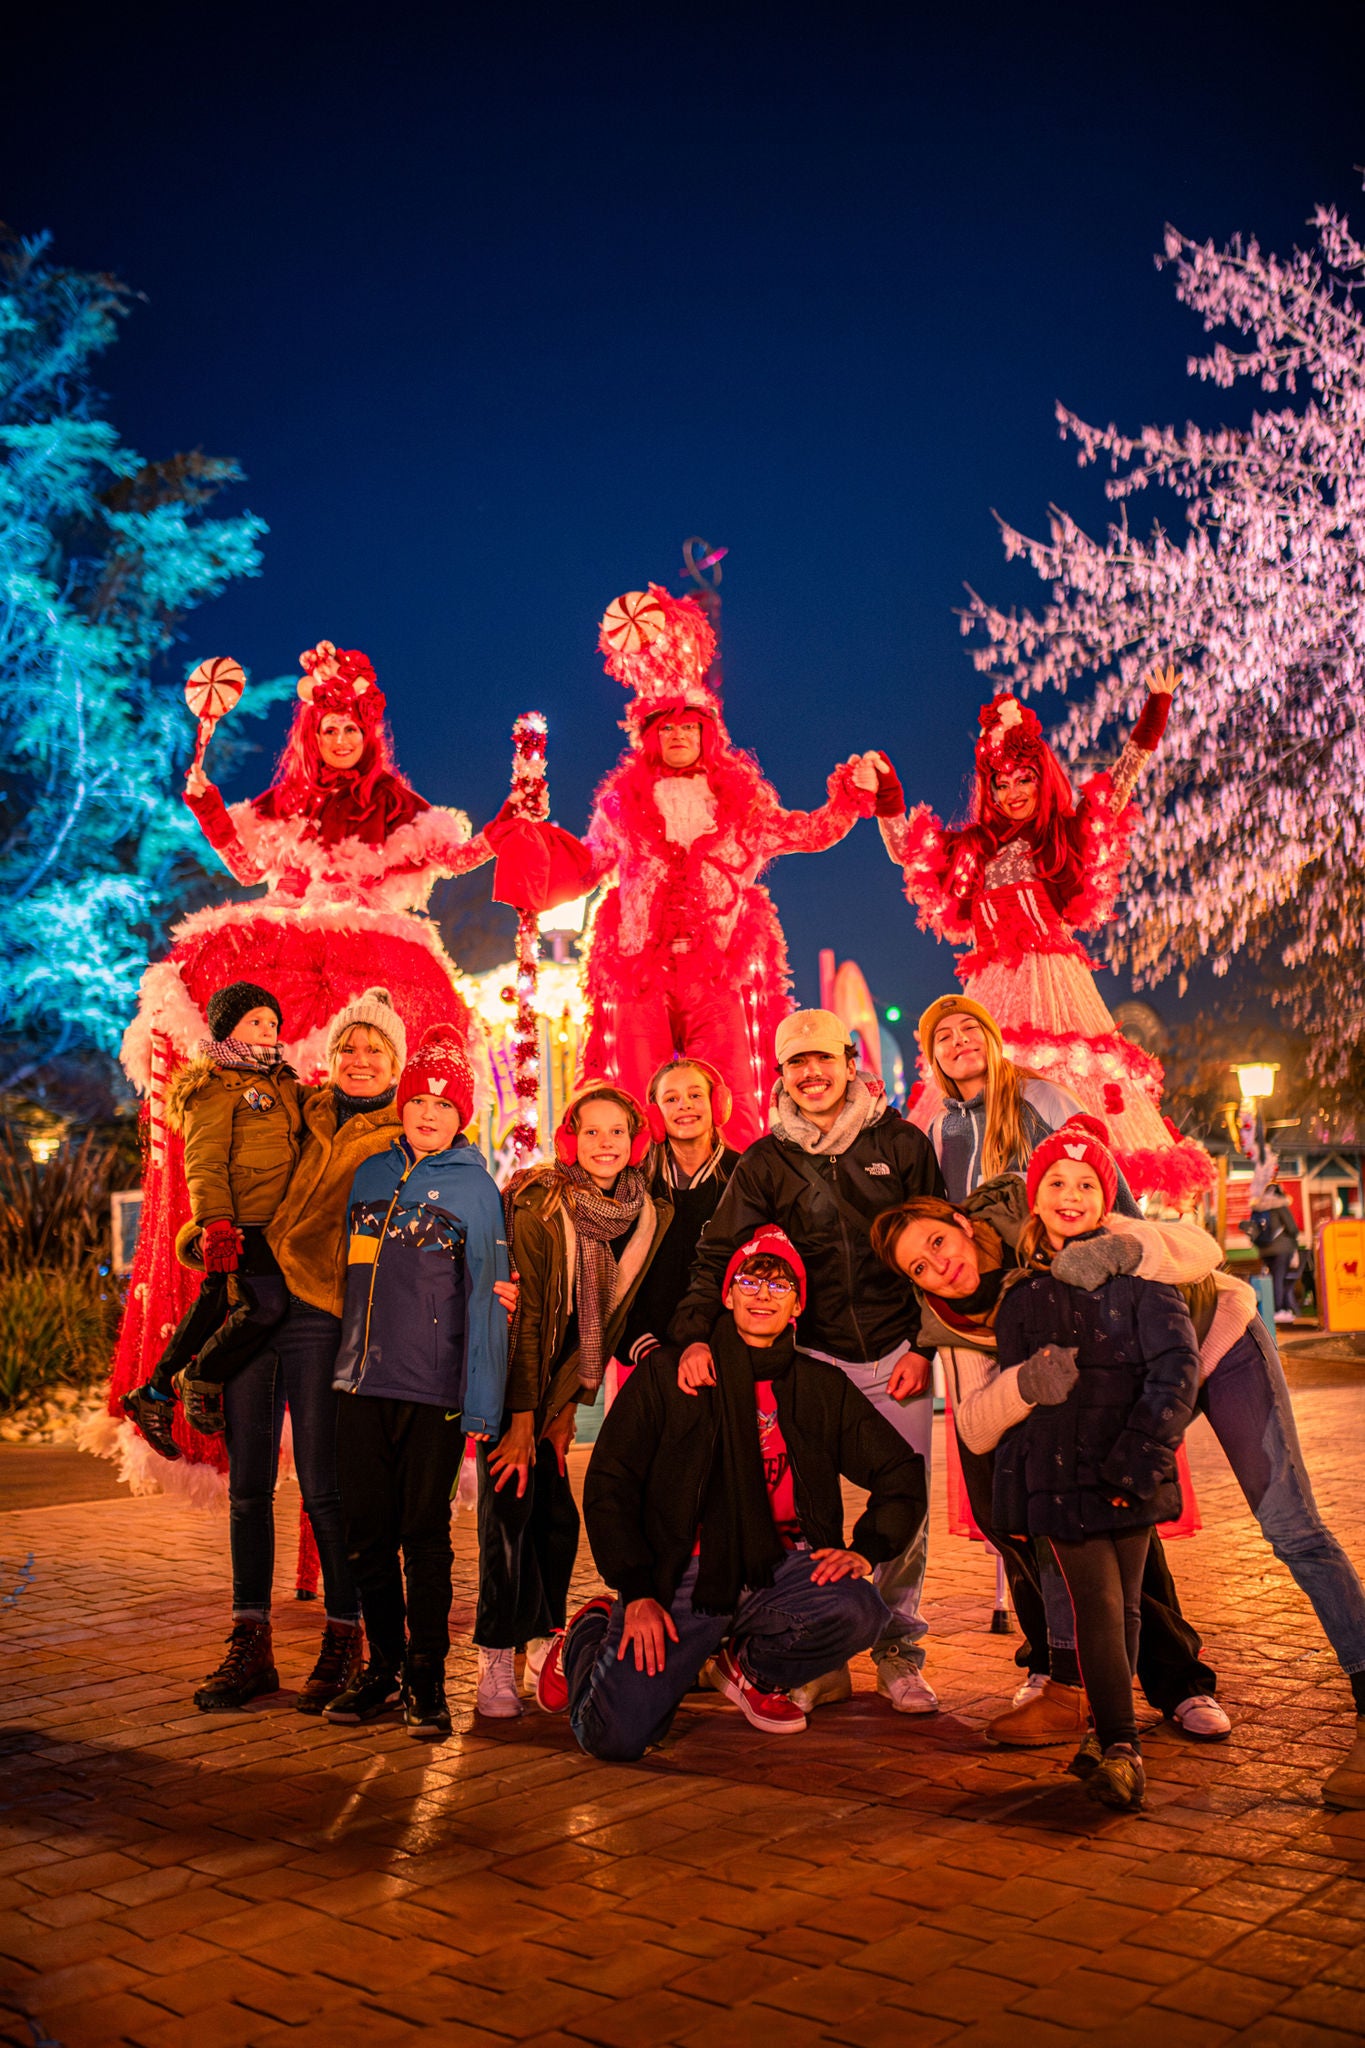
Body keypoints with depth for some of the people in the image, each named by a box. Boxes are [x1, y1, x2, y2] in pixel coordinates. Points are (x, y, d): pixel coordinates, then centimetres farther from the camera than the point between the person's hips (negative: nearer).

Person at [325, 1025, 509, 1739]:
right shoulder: (370, 1173, 11)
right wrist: (347, 1357, 17)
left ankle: (426, 1678, 13)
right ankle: (383, 1666, 22)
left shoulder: (476, 1186, -1)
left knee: (425, 1533, 1)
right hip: (361, 1383, 4)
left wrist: (481, 1401, -8)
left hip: (434, 1388, -4)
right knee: (368, 1533, 8)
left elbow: (486, 1297, -3)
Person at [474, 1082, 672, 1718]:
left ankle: (542, 1641, 18)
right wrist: (521, 1420, -19)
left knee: (557, 1511, 3)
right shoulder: (538, 1204, -20)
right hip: (508, 1371, -5)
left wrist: (568, 1409, 1)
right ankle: (496, 1662, -2)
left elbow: (609, 1318, 1)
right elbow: (524, 1312, -19)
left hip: (560, 1380, 5)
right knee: (510, 1500, -9)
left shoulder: (651, 1216, -5)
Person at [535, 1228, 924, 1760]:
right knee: (617, 1736, -19)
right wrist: (637, 1592, -8)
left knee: (856, 1611, -30)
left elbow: (902, 1473, 15)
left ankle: (751, 1667, 4)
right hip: (684, 1574, -2)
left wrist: (865, 1550, -2)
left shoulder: (825, 1388, 11)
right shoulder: (668, 1375, 3)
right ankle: (590, 1636, 18)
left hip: (779, 1567, 3)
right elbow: (609, 1484, 2)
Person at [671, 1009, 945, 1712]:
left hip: (898, 1357, 0)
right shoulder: (765, 1163, 4)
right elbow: (718, 1253, -1)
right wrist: (696, 1333, -17)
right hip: (812, 1358, 0)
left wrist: (925, 1347, -2)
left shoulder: (901, 1144, 3)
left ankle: (898, 1652, 21)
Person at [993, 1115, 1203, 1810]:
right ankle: (1120, 1745, 4)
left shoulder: (1134, 1267, -3)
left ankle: (1110, 1731, 25)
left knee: (1125, 1605, 9)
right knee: (1098, 1605, -6)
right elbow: (1014, 1387, 15)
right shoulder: (1020, 1289, 6)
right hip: (1061, 1468, 1)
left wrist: (1138, 1459, -14)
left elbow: (1177, 1366, -8)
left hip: (1131, 1467, -1)